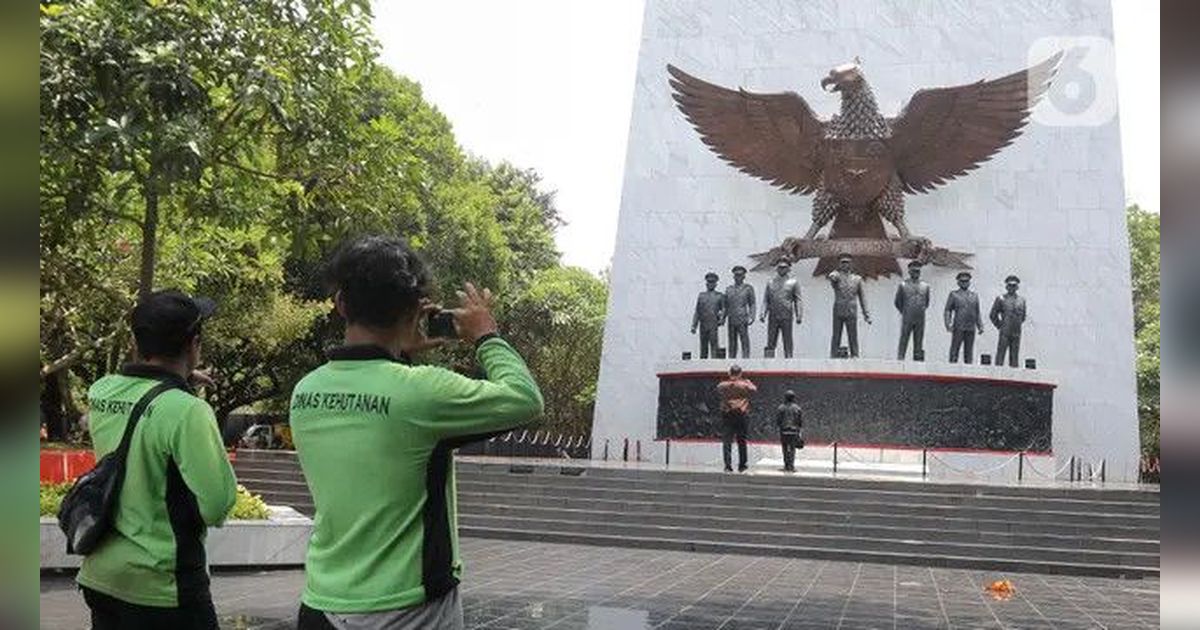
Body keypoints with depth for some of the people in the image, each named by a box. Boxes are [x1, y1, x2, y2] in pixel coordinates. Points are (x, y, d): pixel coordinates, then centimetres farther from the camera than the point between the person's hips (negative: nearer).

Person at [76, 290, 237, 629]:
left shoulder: (100, 392, -2)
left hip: (99, 576, 7)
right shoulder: (187, 411, -22)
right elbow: (217, 505, -20)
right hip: (159, 588, -7)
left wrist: (175, 383, 14)